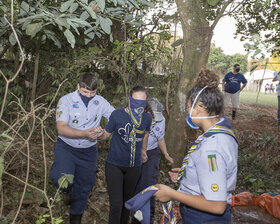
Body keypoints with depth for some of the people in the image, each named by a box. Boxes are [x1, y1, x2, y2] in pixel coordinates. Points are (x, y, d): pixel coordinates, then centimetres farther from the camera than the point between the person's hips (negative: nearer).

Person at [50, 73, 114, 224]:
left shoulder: (100, 102, -5)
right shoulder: (66, 101, -14)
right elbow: (61, 128, -21)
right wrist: (85, 134, -34)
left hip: (88, 151, 3)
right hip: (66, 147, -3)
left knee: (84, 186, 13)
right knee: (62, 179, -28)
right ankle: (67, 188, 11)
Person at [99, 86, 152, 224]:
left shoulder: (147, 118, -6)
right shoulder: (117, 114, -15)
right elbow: (106, 134, -4)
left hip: (134, 166, 3)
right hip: (114, 164, -3)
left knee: (127, 201, 18)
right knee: (116, 204, -9)